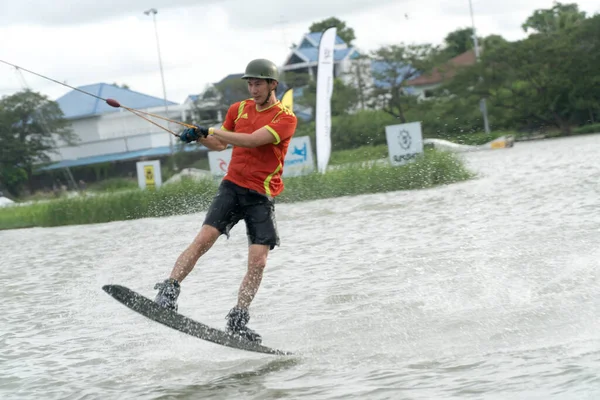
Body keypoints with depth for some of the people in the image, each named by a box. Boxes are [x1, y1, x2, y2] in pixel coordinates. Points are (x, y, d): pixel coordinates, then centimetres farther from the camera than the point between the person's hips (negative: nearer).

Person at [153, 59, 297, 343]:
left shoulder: (286, 119, -6)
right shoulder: (238, 109, 10)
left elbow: (252, 140, -20)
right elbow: (221, 144, 24)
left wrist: (210, 131, -21)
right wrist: (199, 137, 3)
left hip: (261, 196, -2)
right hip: (232, 186, 3)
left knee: (258, 261, -12)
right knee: (203, 239, -18)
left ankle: (237, 322, -4)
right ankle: (168, 293, -22)